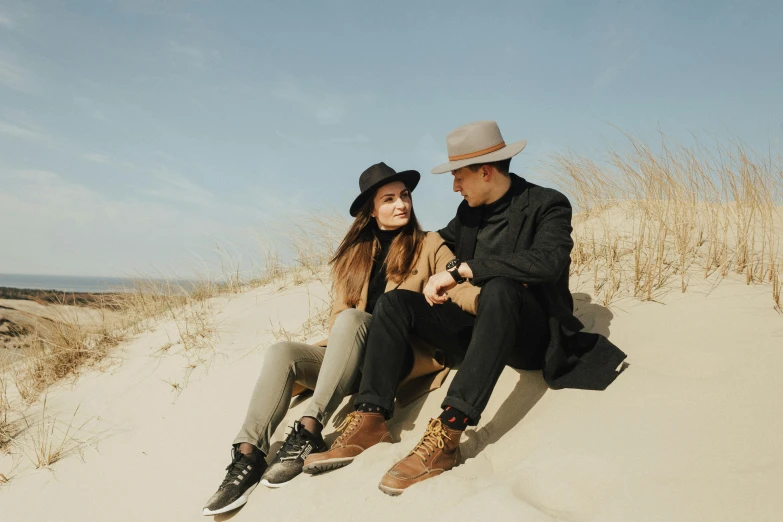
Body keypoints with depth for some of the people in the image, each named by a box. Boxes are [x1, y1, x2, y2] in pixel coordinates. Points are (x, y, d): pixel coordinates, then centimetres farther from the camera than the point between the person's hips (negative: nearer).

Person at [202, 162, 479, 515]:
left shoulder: (429, 245, 5)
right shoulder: (355, 253, 15)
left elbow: (461, 291, -12)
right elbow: (337, 317, 9)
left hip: (407, 358, -4)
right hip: (355, 363, 4)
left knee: (352, 318, -31)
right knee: (282, 352, -19)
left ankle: (309, 432, -33)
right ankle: (248, 456, -26)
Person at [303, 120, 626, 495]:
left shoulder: (547, 205, -9)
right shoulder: (469, 211, 9)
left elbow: (547, 261, -29)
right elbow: (441, 243, 29)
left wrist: (461, 269, -30)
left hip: (532, 338, -6)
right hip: (480, 330, 6)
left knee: (500, 288, -38)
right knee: (395, 301, -9)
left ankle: (447, 433, -42)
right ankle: (371, 419, -21)